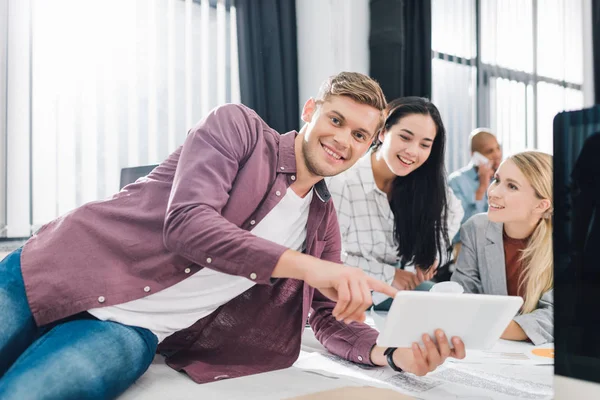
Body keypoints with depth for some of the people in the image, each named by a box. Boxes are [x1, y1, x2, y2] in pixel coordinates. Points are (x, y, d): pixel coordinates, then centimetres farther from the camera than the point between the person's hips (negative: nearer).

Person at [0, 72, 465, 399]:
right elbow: (187, 224, -21)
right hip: (56, 272, -1)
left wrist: (396, 353, -9)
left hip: (129, 332, 2)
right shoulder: (237, 126, -7)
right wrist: (307, 266, -30)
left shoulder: (323, 224, 7)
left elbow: (332, 321, 12)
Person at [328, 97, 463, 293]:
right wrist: (387, 275, -18)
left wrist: (431, 251, -1)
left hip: (397, 286, 6)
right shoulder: (341, 182, -24)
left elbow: (453, 211, 14)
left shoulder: (424, 180, -6)